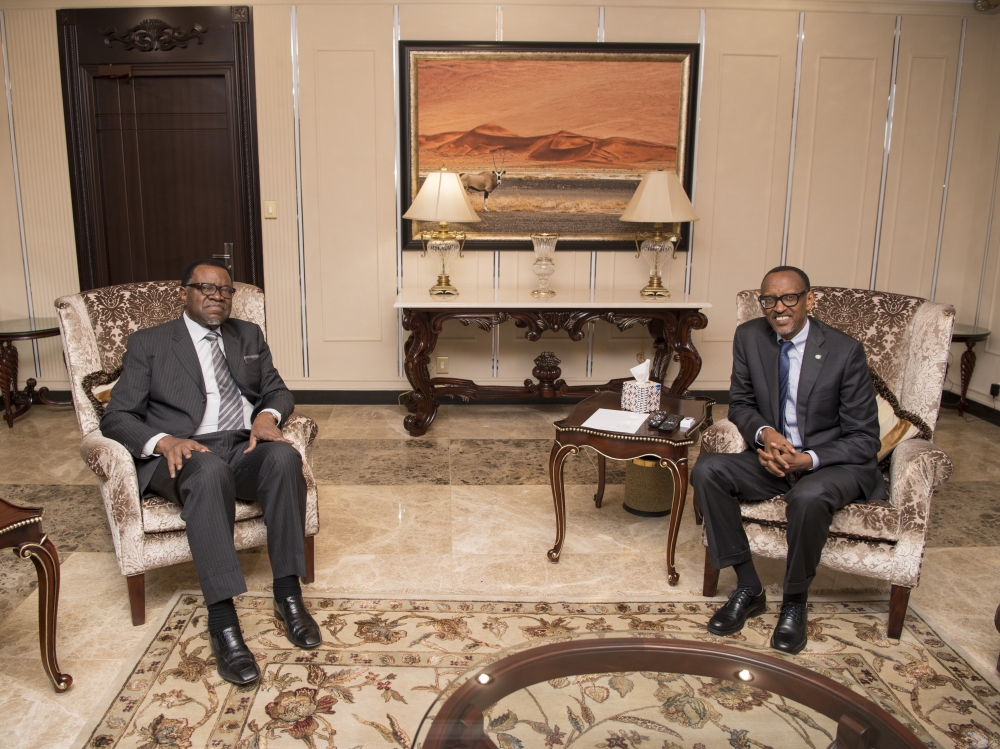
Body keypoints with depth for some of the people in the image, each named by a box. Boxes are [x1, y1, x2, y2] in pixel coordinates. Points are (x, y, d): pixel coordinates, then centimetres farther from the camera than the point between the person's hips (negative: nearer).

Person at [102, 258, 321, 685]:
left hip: (245, 447, 3)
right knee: (209, 470, -39)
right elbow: (117, 418, 3)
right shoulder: (148, 344, 10)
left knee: (284, 456, -32)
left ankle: (288, 595, -27)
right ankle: (222, 622, -40)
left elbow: (277, 391, 19)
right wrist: (165, 441, -19)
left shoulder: (248, 335, 22)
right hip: (183, 455, -3)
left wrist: (267, 415, -7)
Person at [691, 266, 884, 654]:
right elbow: (740, 403, 8)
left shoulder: (845, 351, -14)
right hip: (774, 457, 4)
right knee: (707, 470, -21)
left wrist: (809, 459, -26)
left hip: (834, 463, -4)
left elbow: (864, 440, -9)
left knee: (808, 497, -37)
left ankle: (794, 603, -9)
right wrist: (763, 432, -16)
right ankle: (748, 588, -8)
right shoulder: (749, 336, -3)